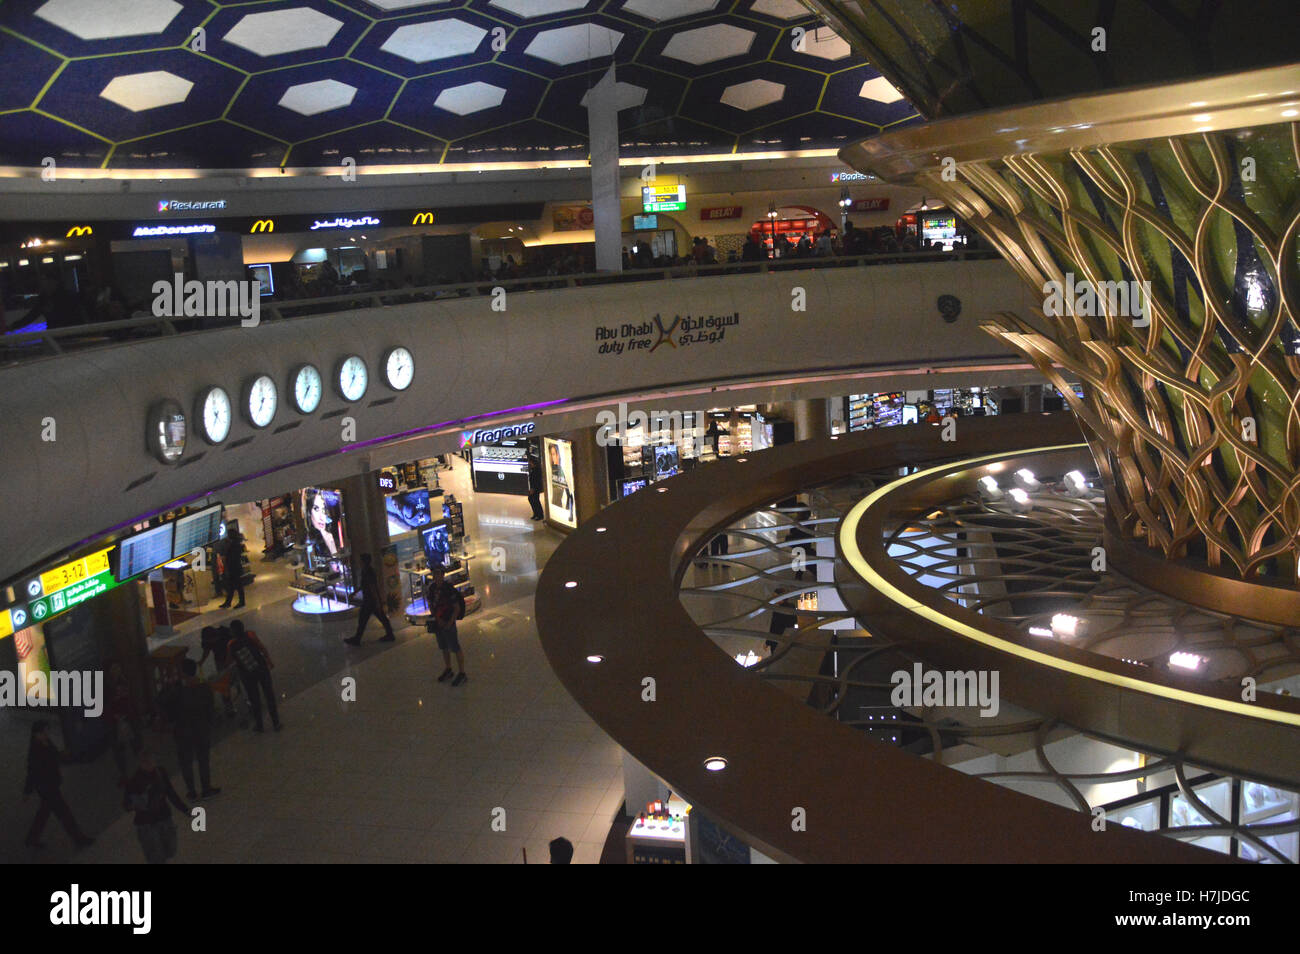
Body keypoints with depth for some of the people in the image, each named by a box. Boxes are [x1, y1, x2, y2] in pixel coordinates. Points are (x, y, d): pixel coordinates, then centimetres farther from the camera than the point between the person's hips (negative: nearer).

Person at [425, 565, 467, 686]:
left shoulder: (449, 589, -18)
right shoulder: (431, 588, 2)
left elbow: (457, 608, -14)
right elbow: (430, 605, 7)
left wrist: (450, 622, -19)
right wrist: (437, 619, -7)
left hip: (448, 623, -6)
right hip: (438, 623, 7)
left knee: (456, 649, 0)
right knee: (444, 648, 18)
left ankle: (462, 674, 8)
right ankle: (448, 670, 34)